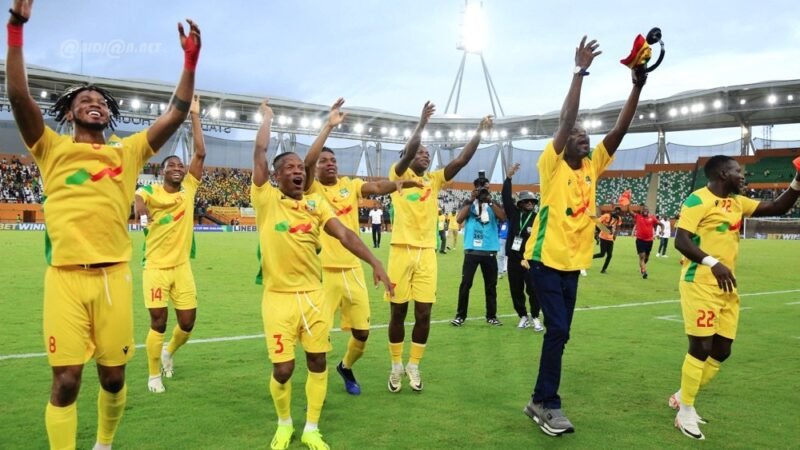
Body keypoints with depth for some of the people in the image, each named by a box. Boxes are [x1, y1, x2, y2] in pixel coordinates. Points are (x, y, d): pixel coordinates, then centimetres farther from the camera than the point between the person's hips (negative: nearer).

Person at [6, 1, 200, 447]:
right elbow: (19, 96, -6)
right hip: (66, 276, -2)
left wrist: (190, 61, -1)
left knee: (114, 376, 11)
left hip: (114, 275, 2)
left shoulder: (127, 151, 12)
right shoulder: (54, 148, 7)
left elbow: (176, 115, 7)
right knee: (66, 380, -2)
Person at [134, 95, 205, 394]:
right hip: (156, 267, -3)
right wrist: (137, 203, -47)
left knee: (188, 322, 5)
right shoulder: (151, 193, -5)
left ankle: (169, 352, 37)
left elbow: (200, 153, -2)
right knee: (158, 322, 0)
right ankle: (153, 375, 20)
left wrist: (195, 116, -4)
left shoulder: (189, 189, 3)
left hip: (182, 266, 3)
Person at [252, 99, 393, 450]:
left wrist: (374, 263, -15)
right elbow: (260, 154, -7)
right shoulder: (265, 200, -2)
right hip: (279, 297, -3)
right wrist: (266, 117, 7)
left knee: (317, 361, 8)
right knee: (282, 369, 0)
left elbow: (344, 234, -4)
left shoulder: (315, 204, 7)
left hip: (313, 294, 3)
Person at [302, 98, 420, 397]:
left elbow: (377, 187, -9)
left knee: (362, 331, 12)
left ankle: (346, 367, 42)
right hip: (323, 272, -4)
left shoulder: (350, 185, 8)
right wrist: (329, 126, -20)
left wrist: (400, 183, -30)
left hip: (353, 270, 4)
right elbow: (307, 161, -21)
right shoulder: (312, 189, -3)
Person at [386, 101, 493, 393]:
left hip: (427, 252, 3)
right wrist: (422, 123, -22)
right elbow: (407, 153, -18)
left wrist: (479, 132, -4)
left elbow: (461, 160, 3)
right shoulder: (399, 176, 2)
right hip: (402, 251, -3)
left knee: (424, 313, 2)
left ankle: (413, 366, 19)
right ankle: (396, 366, 22)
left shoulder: (434, 179, 12)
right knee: (398, 312, 6)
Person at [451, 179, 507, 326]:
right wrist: (472, 200, -12)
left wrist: (490, 201, -15)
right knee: (466, 283, -3)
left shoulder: (494, 204, 9)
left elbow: (503, 217, -10)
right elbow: (459, 219, -10)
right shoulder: (469, 203, 6)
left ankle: (491, 316, 19)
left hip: (490, 251, 2)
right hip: (472, 250, -2)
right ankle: (460, 315, 5)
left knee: (491, 284, 9)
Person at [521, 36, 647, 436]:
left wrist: (637, 87, -6)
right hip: (546, 260, -6)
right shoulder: (552, 165, -7)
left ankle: (540, 401, 20)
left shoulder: (592, 166, 8)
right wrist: (580, 71, -18)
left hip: (573, 262, 7)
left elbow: (619, 130, 2)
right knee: (558, 331, -11)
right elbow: (566, 119, -17)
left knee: (558, 333, 10)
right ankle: (548, 404, 1)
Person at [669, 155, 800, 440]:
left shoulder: (738, 202, 15)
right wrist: (713, 263, -30)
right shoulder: (698, 200, -11)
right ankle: (685, 412, 10)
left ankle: (682, 397, 27)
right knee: (701, 347, -5)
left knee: (722, 350, 11)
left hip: (727, 286, 9)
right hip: (701, 284, -9)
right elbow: (680, 241, -19)